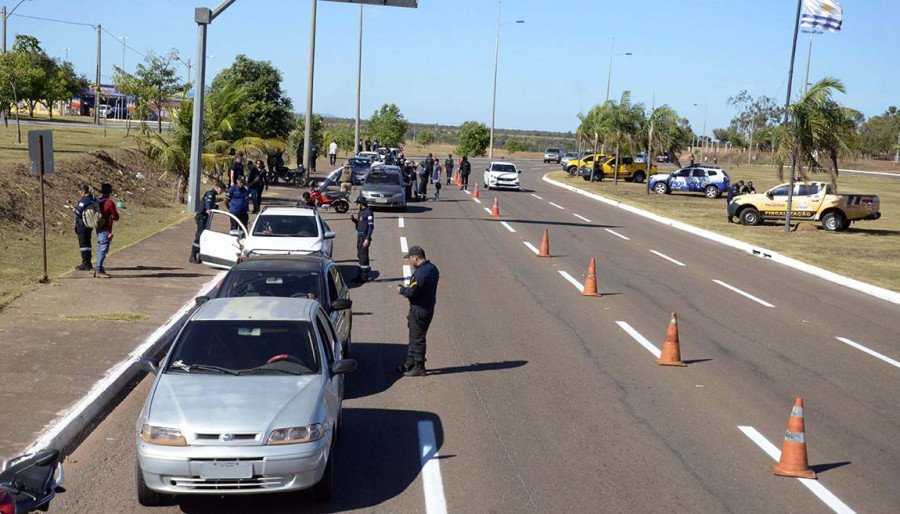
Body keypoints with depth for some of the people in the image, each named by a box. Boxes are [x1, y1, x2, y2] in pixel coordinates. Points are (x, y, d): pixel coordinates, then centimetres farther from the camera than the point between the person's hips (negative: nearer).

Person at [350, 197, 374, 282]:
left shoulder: (368, 212, -15)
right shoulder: (361, 212, 13)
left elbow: (371, 226, -19)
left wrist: (367, 239, -23)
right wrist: (353, 219, 3)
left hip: (365, 237, -10)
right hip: (359, 236, 10)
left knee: (363, 256, -6)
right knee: (360, 256, 15)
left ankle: (365, 276, -1)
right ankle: (360, 275, 23)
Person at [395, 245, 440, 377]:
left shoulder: (420, 272, -24)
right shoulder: (433, 268, 8)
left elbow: (411, 292, -25)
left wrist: (401, 290, -5)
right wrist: (409, 287, 11)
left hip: (419, 310, -10)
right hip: (429, 307, 10)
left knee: (417, 339, 1)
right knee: (414, 337, 19)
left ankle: (419, 368, 10)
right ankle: (410, 364, 28)